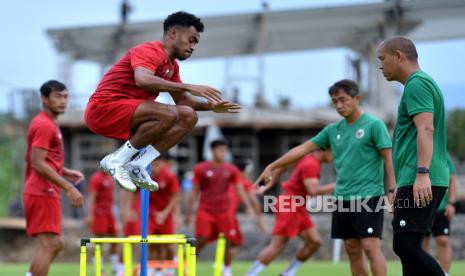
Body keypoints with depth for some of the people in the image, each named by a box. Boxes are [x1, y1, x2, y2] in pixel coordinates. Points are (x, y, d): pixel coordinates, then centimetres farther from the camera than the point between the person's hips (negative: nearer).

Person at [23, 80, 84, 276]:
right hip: (43, 193, -10)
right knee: (47, 245, -11)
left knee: (55, 245, 14)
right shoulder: (43, 125, -12)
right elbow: (38, 163, -20)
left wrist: (67, 172, 12)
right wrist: (69, 188, -22)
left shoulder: (50, 124, 19)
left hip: (46, 193, 10)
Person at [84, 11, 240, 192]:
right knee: (169, 114, -29)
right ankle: (117, 160, -17)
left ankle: (138, 165, -8)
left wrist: (210, 105, 5)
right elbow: (143, 80, -34)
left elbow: (182, 100, 24)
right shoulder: (149, 51, -14)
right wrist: (188, 87, -34)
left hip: (127, 113, 10)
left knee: (189, 116, 1)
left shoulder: (171, 65, 16)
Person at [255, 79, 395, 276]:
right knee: (353, 250, 6)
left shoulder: (374, 125, -5)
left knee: (371, 247, -12)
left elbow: (388, 157, -7)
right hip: (343, 198, 6)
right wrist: (272, 167, 12)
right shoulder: (333, 130, 11)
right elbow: (304, 148, 13)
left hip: (368, 196, -6)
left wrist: (392, 190, -14)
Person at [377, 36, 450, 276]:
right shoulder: (422, 83, 24)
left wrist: (422, 173, -29)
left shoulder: (417, 84, -7)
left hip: (420, 183, -10)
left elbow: (426, 129, -20)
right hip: (417, 183, 10)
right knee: (408, 247, 8)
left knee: (405, 246, -16)